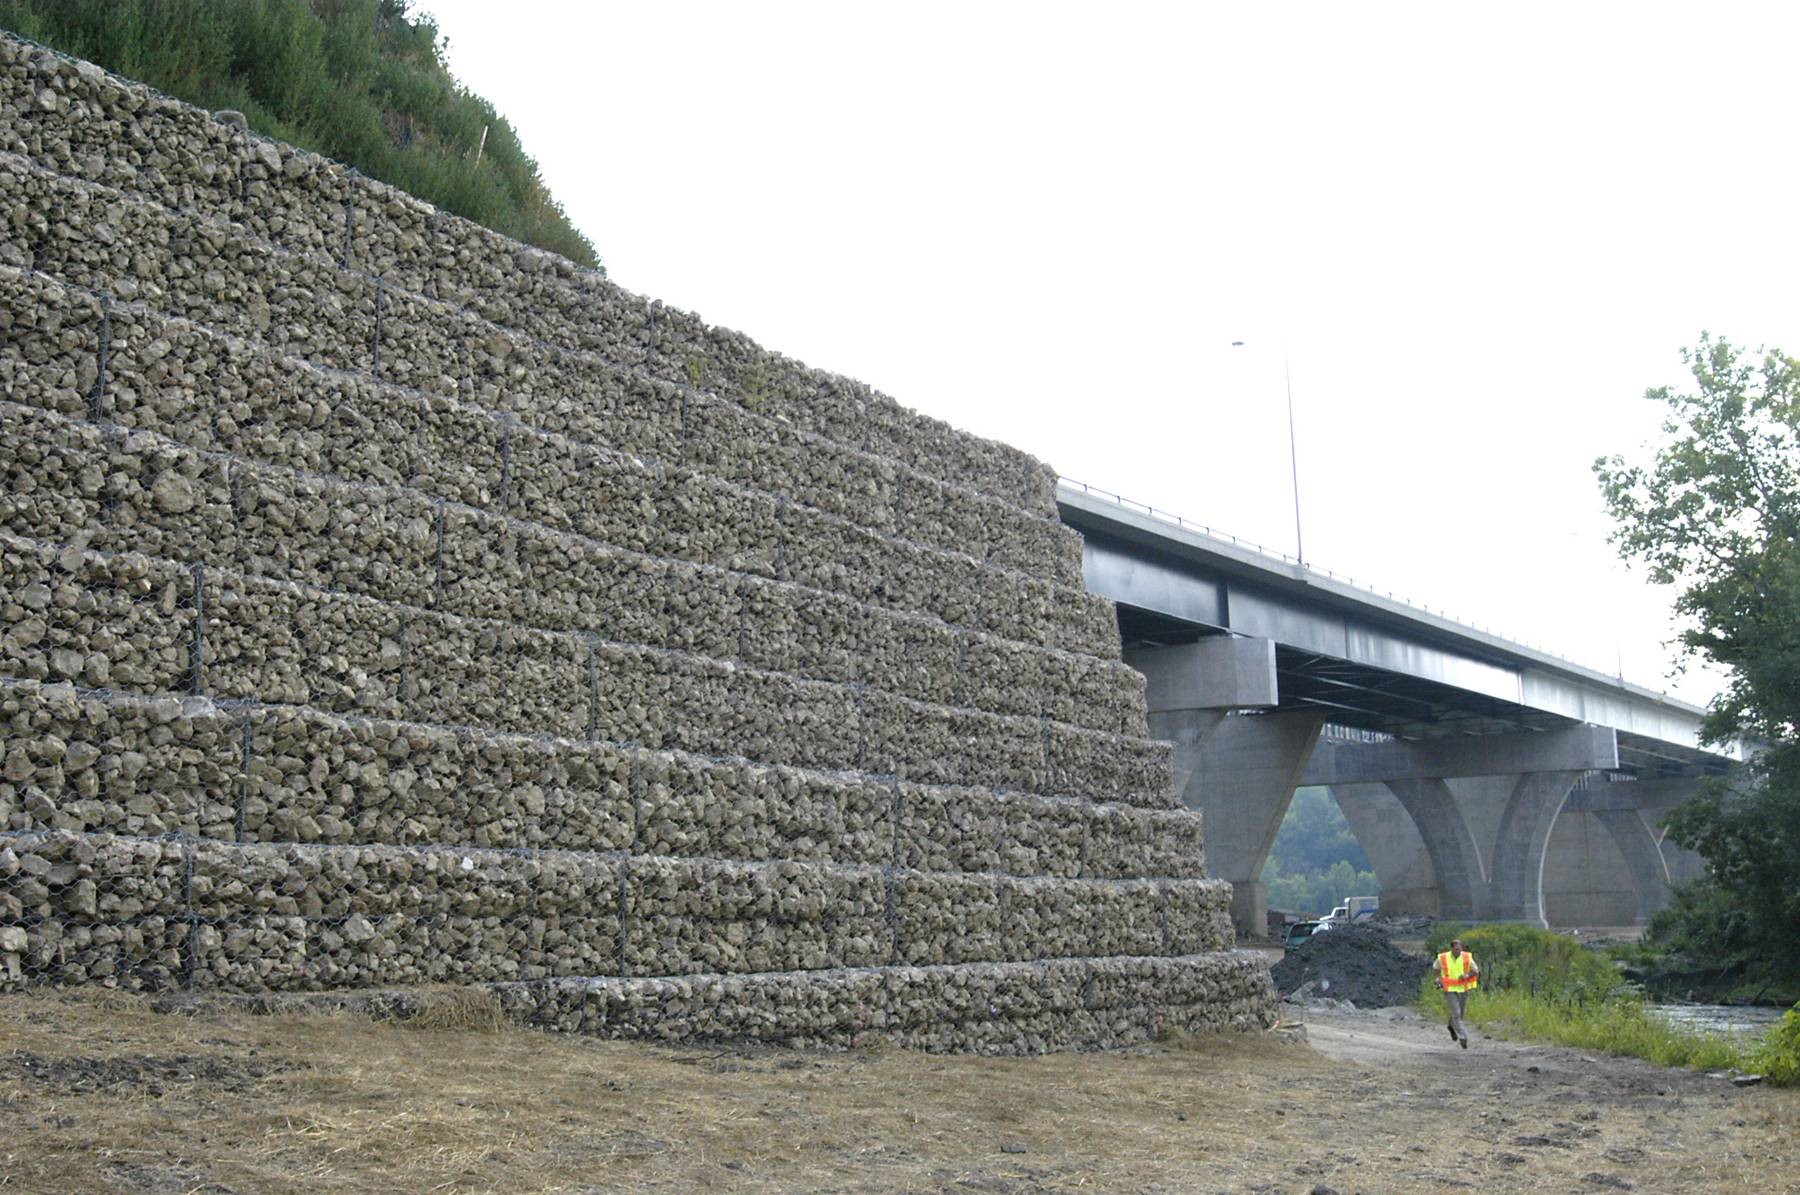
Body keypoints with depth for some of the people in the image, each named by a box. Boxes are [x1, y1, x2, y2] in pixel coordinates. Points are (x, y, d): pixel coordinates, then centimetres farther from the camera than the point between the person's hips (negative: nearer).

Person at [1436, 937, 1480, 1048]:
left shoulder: (1467, 958, -9)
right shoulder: (1443, 958, -9)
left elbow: (1476, 971, -1)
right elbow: (1437, 968, 11)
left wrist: (1467, 975, -20)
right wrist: (1438, 978, -5)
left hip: (1463, 989, 2)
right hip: (1449, 990, -2)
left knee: (1460, 1013, 16)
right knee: (1456, 1013, -14)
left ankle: (1452, 1027, 45)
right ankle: (1463, 1037, -12)